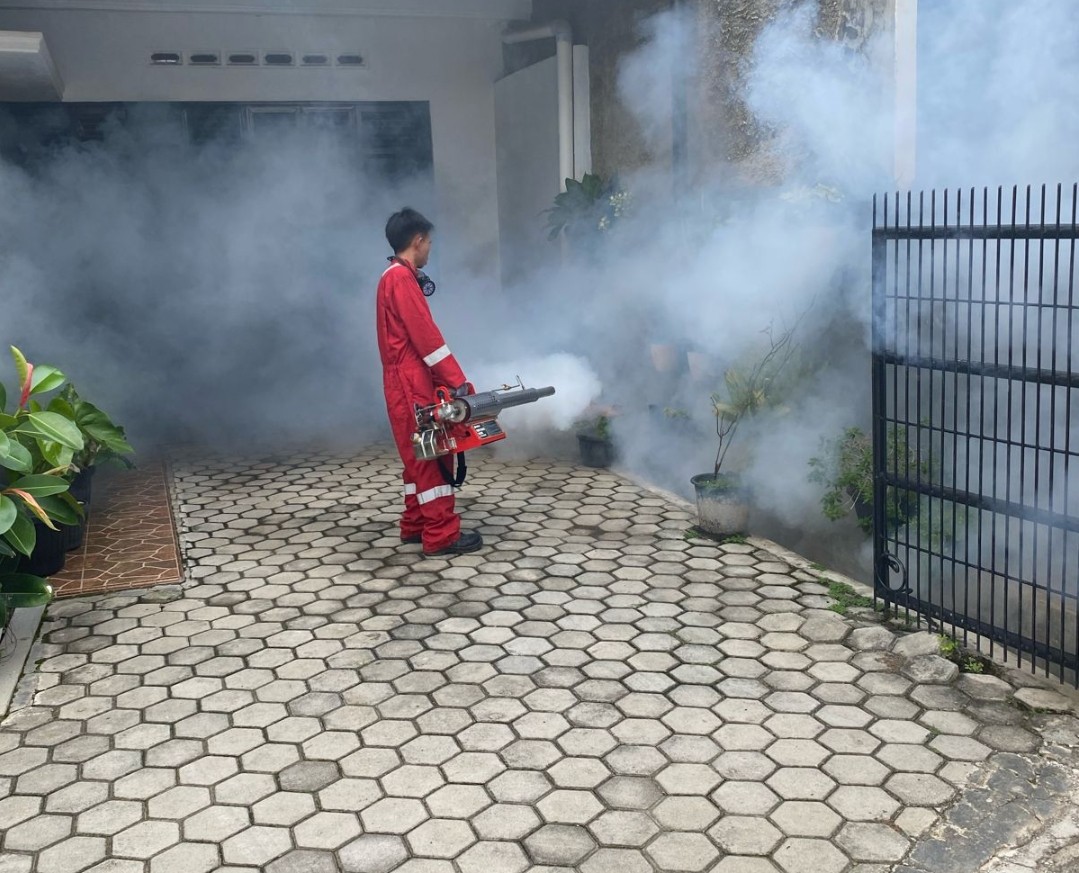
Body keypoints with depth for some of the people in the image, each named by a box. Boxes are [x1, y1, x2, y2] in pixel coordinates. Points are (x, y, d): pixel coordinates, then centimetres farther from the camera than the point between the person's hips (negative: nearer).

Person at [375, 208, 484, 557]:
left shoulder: (395, 278, 18)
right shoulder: (402, 278, -14)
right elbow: (425, 334, -20)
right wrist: (457, 379, -19)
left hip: (408, 380, 10)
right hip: (410, 381, -10)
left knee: (420, 453, 14)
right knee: (429, 454, -9)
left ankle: (415, 524, 20)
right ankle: (442, 536, -7)